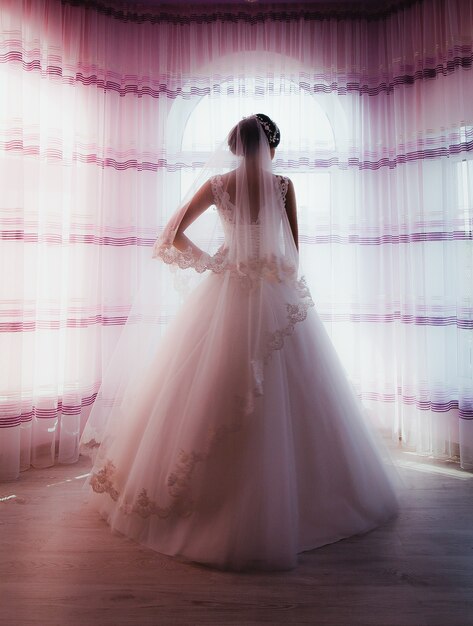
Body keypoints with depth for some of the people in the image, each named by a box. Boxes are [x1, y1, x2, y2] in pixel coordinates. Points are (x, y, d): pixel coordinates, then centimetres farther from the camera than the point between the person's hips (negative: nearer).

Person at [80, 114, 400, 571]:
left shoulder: (217, 185, 3)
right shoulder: (283, 186, 1)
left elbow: (173, 234, 3)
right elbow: (294, 248, 3)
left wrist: (208, 261, 11)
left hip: (225, 293, 1)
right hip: (277, 296, 0)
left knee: (210, 391, 9)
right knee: (286, 402, 8)